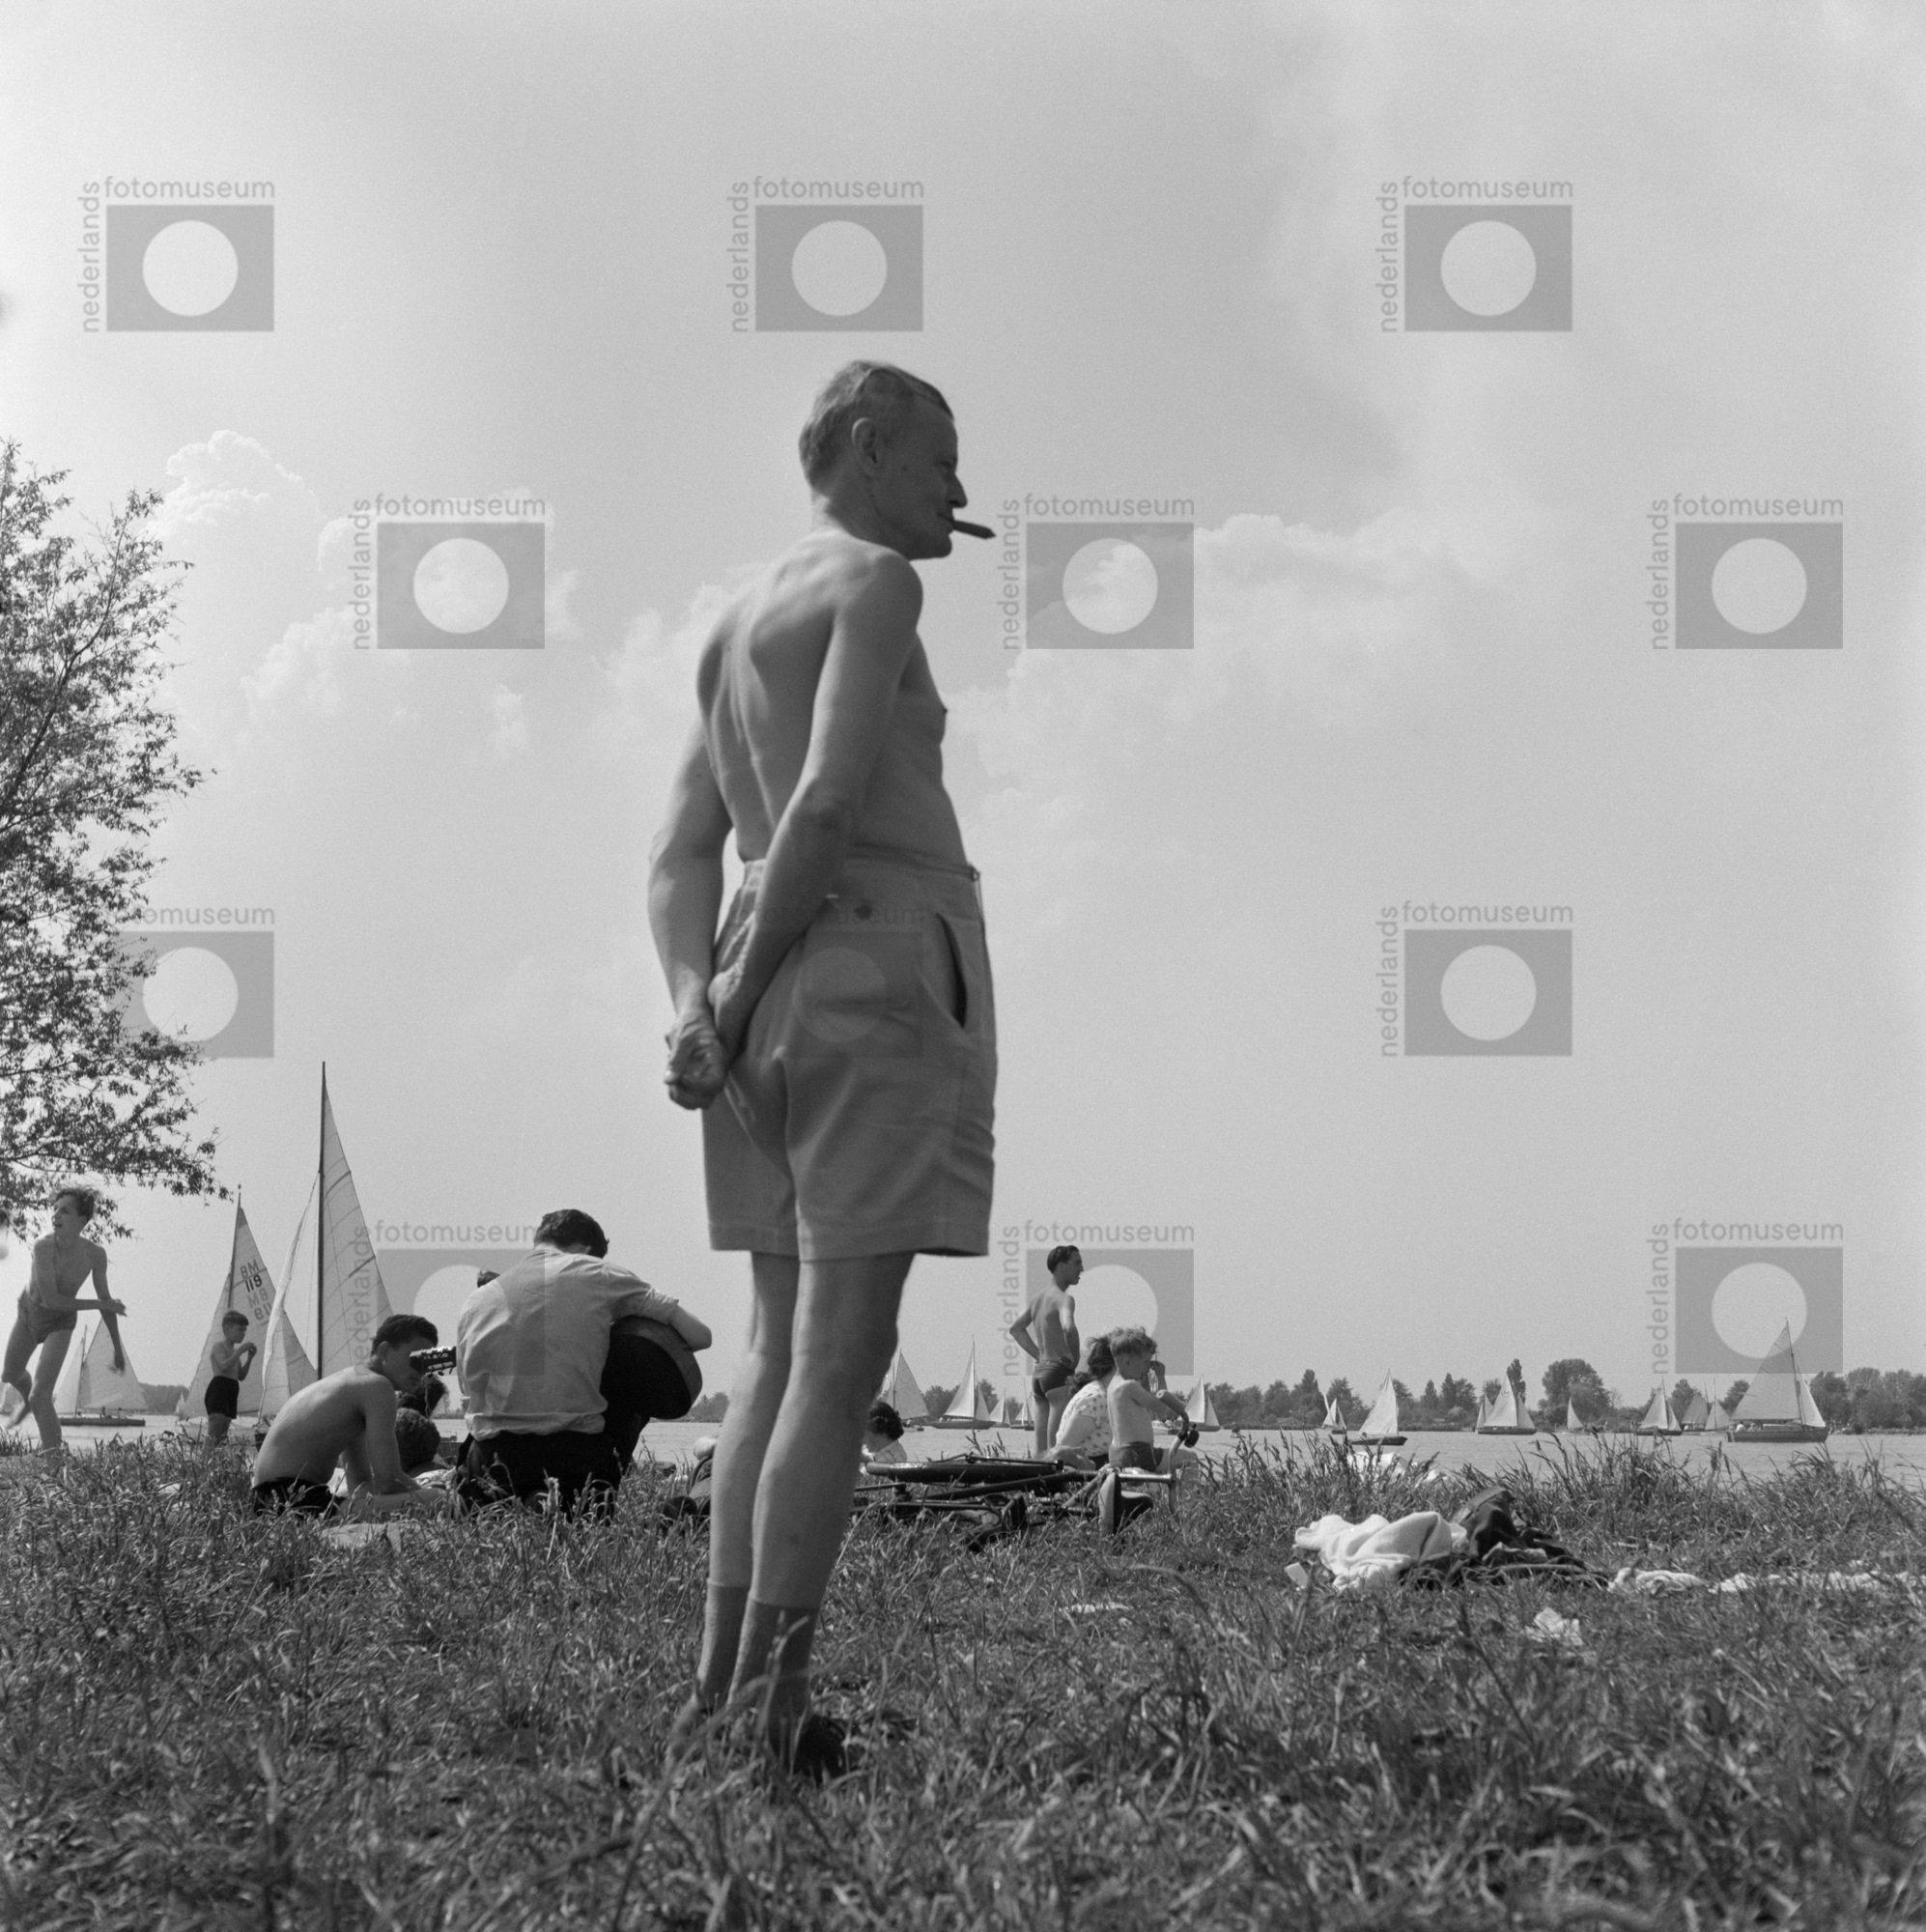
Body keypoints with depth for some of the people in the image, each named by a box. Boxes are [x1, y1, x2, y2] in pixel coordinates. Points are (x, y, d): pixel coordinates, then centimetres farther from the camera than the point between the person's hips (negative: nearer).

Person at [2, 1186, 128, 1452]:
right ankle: (26, 1403, 61)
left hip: (60, 1321, -1)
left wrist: (117, 1346, 1)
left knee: (41, 1397, -17)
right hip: (29, 1310, 1)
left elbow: (104, 1298, -8)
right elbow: (51, 1299, -35)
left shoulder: (94, 1254, -26)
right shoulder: (44, 1246, -35)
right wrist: (99, 1305, -31)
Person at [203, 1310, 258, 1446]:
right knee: (213, 1434, -18)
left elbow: (241, 1376, 22)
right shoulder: (219, 1347, -2)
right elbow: (224, 1366, -19)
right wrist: (240, 1351, -18)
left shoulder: (234, 1352, 23)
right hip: (218, 1388, -9)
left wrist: (249, 1358, 10)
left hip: (231, 1392, 9)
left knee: (222, 1435, 3)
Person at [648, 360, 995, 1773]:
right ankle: (768, 1708, -13)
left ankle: (720, 1697, 5)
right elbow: (829, 802, -18)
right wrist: (746, 989, -8)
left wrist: (697, 1010, -3)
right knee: (841, 1369, -9)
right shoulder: (876, 582, -5)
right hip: (884, 979, -8)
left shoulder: (737, 628, 21)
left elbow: (681, 863, 12)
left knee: (786, 1360, 9)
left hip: (775, 1004, 9)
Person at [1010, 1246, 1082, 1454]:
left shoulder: (1040, 1297, 18)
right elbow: (1068, 1328, -30)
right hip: (1060, 1373, -9)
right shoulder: (1063, 1298, -10)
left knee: (1042, 1451, 8)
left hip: (1040, 1374, 9)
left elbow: (1016, 1328, 30)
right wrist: (1075, 1360, -15)